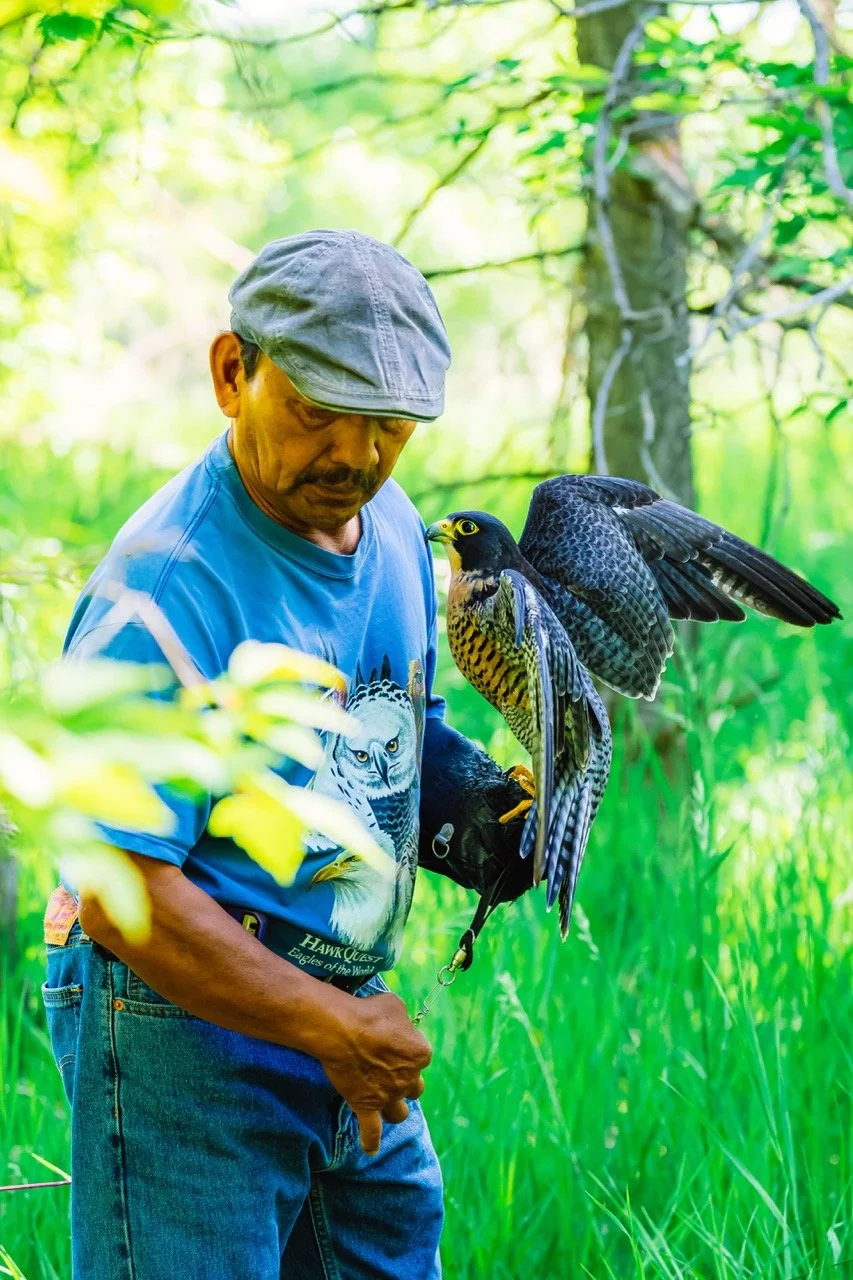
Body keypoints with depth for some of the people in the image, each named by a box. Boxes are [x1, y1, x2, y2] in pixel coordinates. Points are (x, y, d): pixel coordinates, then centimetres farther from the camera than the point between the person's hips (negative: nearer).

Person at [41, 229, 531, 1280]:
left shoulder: (390, 524, 4)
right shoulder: (166, 586, -23)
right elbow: (119, 894, -25)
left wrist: (460, 793, -2)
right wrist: (332, 1028, -20)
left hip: (356, 1015, 8)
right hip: (185, 1030, -8)